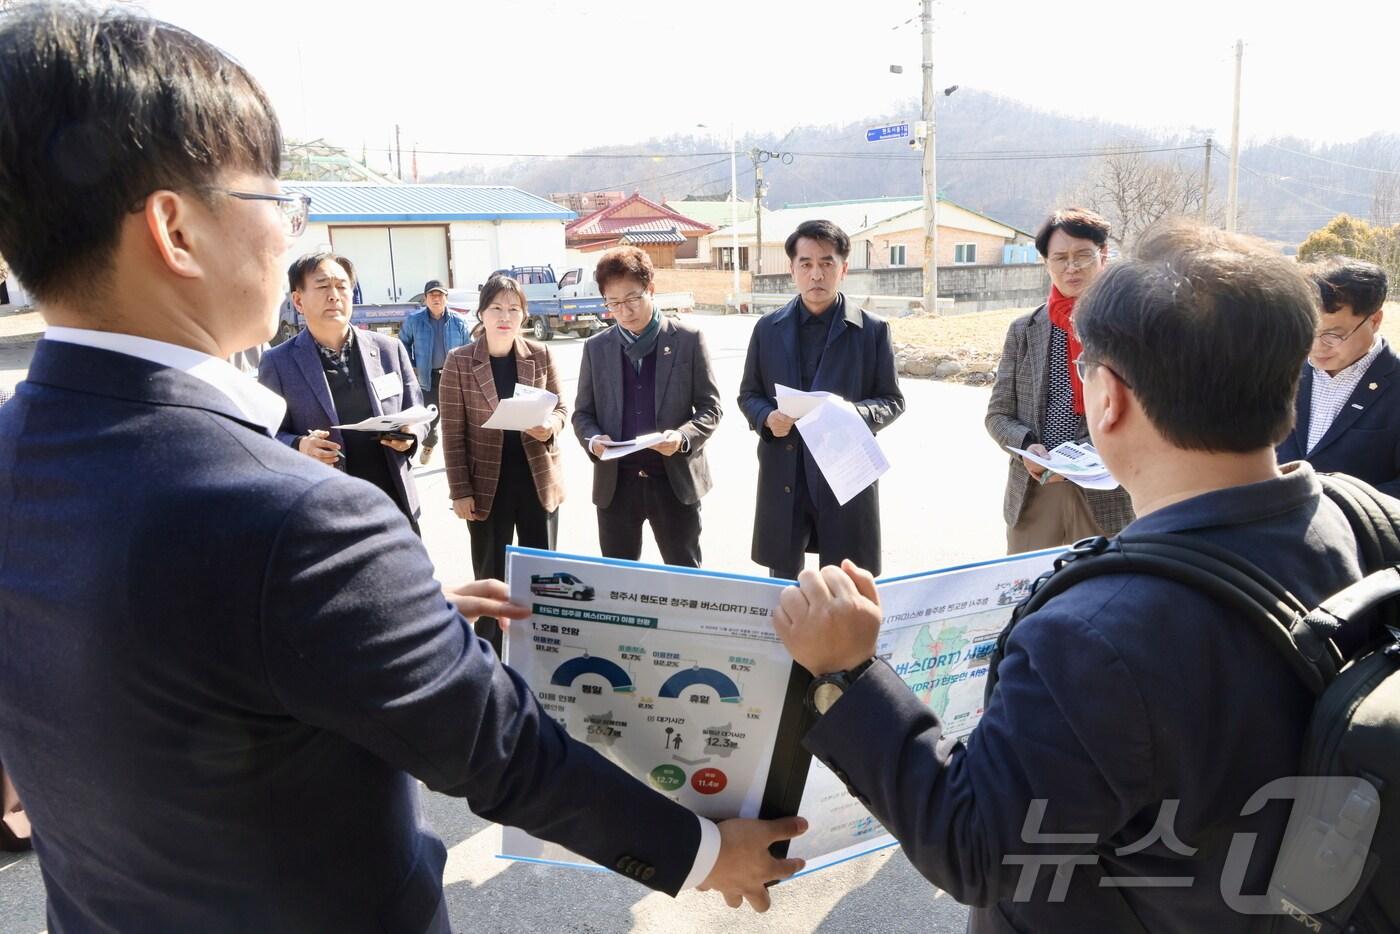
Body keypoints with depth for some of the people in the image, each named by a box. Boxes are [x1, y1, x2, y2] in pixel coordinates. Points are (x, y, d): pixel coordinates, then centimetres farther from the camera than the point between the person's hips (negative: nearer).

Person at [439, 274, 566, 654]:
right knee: (490, 576, 10)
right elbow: (453, 433, -6)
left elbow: (561, 407, 8)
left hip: (539, 479, 2)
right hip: (487, 485, -2)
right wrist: (460, 490, -9)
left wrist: (551, 425, -16)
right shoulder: (459, 361, -7)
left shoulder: (540, 355, -1)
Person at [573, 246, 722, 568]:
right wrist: (593, 440, -13)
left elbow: (710, 406, -1)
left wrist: (683, 438, -20)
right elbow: (583, 413, 9)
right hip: (615, 482, 3)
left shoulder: (688, 340, -1)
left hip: (676, 479, -2)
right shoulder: (596, 348, 6)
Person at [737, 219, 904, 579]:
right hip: (782, 477, 2)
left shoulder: (873, 330, 1)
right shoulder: (768, 328, 7)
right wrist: (767, 417, -10)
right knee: (781, 581, 10)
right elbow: (748, 394, 13)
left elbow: (892, 400, 4)